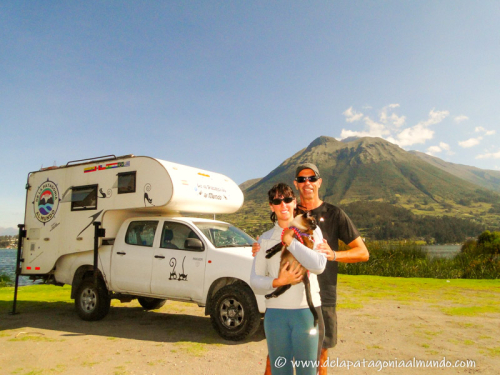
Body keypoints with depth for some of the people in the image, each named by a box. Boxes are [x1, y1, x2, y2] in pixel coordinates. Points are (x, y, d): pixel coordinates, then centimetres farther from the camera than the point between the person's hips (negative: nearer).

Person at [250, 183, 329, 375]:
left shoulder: (311, 231, 1)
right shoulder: (265, 238, 5)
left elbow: (319, 265, -17)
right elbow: (255, 280, 3)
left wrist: (289, 241, -13)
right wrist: (278, 282, -15)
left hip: (307, 311, -1)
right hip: (275, 313, 2)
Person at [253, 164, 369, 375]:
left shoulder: (334, 214, -1)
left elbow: (363, 253, -3)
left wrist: (334, 255, -21)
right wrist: (260, 251, -8)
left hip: (322, 296, -2)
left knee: (320, 354, 10)